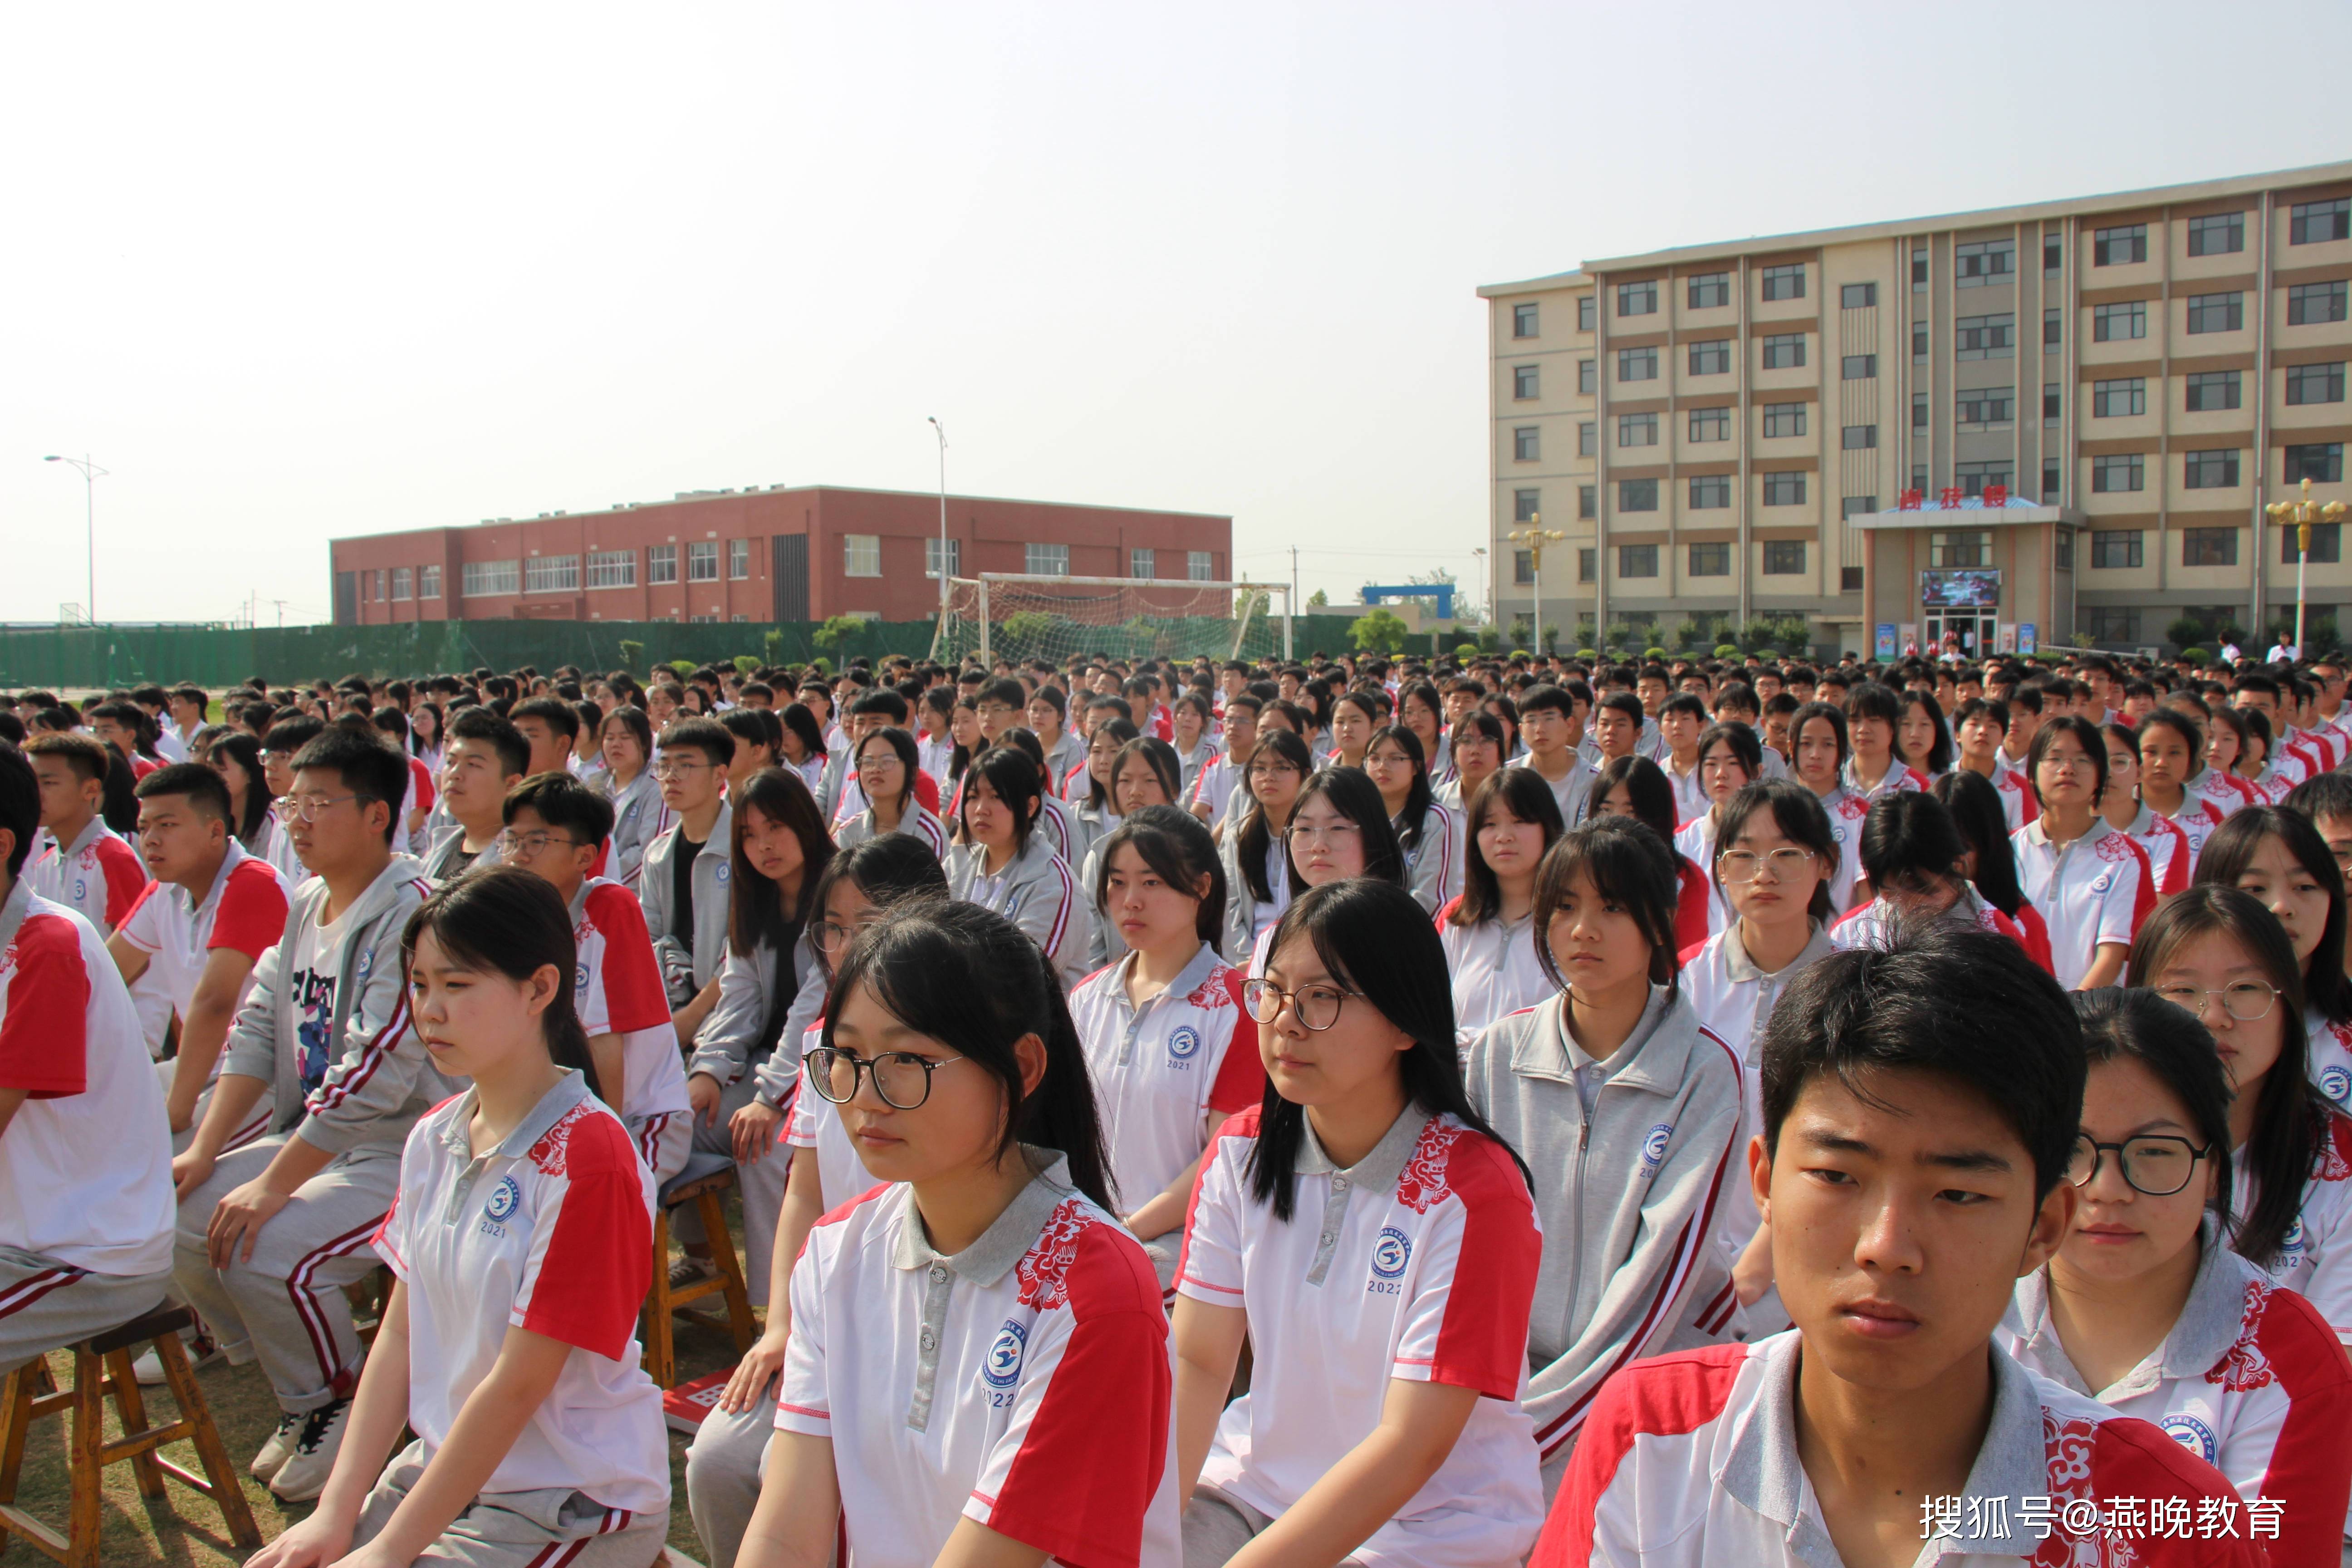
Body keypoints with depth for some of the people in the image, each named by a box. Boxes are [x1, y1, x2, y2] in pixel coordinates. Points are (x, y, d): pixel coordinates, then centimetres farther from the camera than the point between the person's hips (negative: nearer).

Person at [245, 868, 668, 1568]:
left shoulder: (586, 1156, -21)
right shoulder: (433, 1138, 4)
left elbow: (518, 1383, -19)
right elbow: (399, 1333, 6)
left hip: (573, 1504, -7)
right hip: (442, 1468, 7)